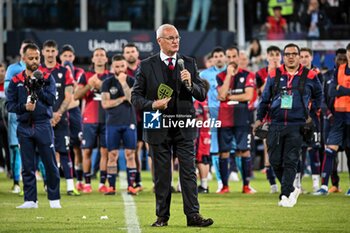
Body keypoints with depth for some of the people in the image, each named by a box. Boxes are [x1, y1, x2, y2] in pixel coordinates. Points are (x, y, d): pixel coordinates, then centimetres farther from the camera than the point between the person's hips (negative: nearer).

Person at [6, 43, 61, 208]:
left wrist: (38, 88, -17)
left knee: (50, 164, -2)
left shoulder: (47, 78, 6)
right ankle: (30, 200, 10)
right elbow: (10, 105, 3)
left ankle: (54, 199, 6)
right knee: (27, 167, 4)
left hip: (43, 126, -1)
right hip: (24, 127, 2)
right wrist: (24, 107, -13)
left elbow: (51, 99, -6)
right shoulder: (15, 81, 9)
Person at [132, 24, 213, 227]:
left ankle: (193, 215, -5)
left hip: (185, 127, 1)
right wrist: (153, 104, -14)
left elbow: (202, 95, 5)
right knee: (162, 176, 5)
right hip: (159, 127, -1)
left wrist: (190, 84, -14)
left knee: (189, 172, -4)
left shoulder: (189, 63, 7)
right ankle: (162, 216, 12)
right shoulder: (147, 66, 2)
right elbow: (136, 97, 3)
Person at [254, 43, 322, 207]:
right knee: (275, 161, 2)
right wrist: (259, 118, 11)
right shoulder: (274, 75, 8)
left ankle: (286, 195, -8)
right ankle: (291, 190, 20)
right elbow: (265, 98, 15)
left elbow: (318, 96, 21)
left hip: (296, 126, -2)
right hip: (276, 125, 2)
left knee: (290, 161, -9)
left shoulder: (309, 76, 5)